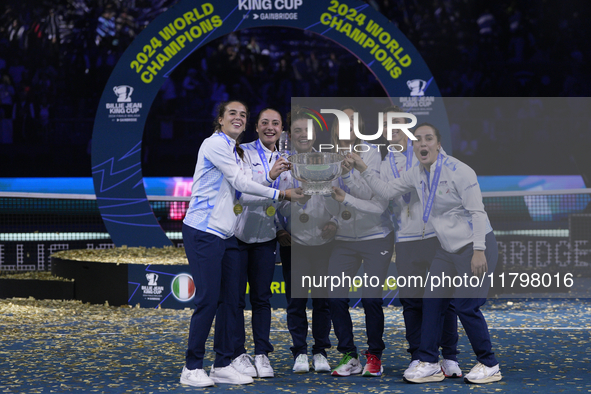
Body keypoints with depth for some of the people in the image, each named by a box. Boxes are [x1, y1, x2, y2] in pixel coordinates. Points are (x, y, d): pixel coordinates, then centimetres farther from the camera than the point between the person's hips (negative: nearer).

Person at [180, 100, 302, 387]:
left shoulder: (234, 152, 21)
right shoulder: (215, 144, -7)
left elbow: (243, 186, 18)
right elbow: (240, 182, -8)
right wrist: (279, 194, -2)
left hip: (226, 235, 9)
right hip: (204, 232, -9)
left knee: (229, 301, 7)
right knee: (208, 300, -9)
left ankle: (222, 366, 13)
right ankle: (192, 368, -2)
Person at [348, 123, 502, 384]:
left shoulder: (459, 171, -17)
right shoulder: (417, 174, 5)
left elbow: (477, 211, -19)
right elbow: (387, 191, 17)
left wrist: (479, 251, -24)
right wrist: (363, 170, 7)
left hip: (476, 247, -8)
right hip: (448, 250, 8)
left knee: (466, 306, -10)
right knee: (432, 302, 3)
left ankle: (489, 365, 4)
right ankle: (429, 364, 10)